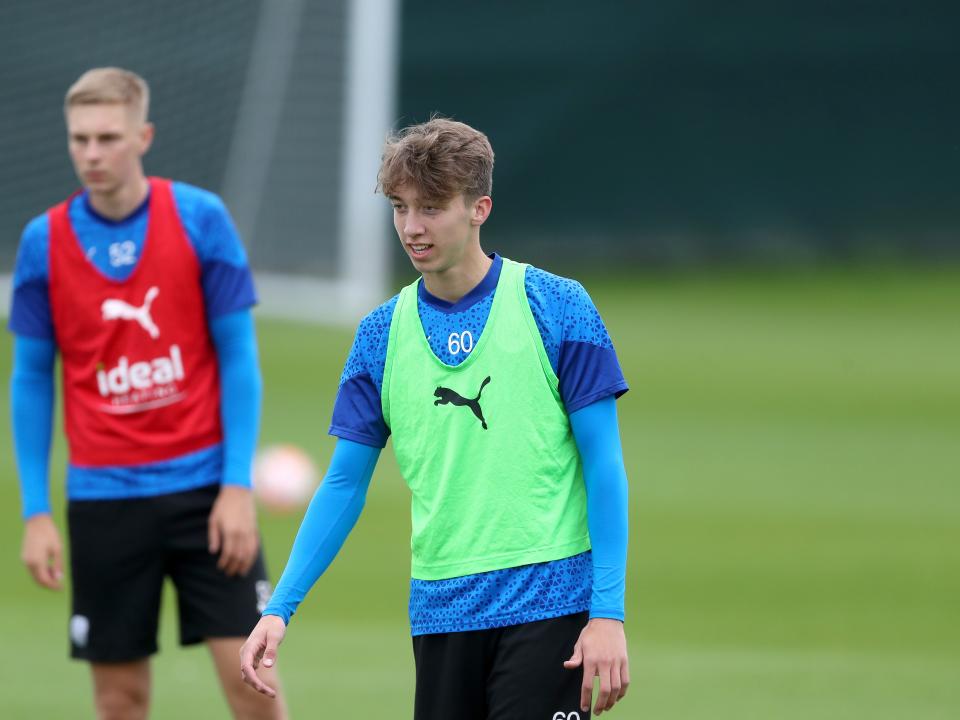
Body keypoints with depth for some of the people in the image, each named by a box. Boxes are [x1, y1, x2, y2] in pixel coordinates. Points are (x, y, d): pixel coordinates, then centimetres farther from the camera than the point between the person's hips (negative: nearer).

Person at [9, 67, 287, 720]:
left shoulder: (201, 220, -4)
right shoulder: (44, 242, -1)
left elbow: (238, 357, -2)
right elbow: (31, 380, 5)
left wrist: (238, 486, -9)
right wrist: (36, 512, -1)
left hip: (202, 484, -1)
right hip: (103, 492, 1)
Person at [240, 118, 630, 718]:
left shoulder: (556, 307, -2)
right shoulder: (382, 333, 8)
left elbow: (603, 465, -3)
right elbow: (344, 484, 12)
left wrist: (608, 612, -10)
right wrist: (280, 608, 1)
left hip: (547, 602, -4)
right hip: (442, 611, 4)